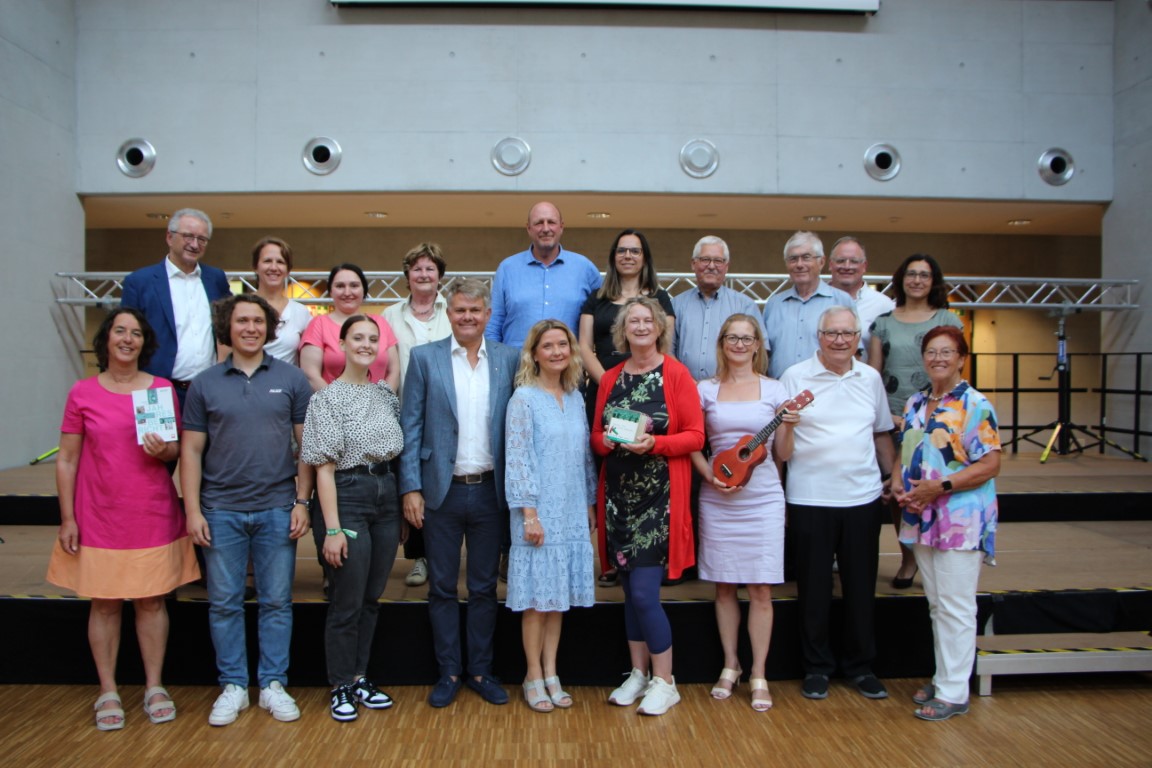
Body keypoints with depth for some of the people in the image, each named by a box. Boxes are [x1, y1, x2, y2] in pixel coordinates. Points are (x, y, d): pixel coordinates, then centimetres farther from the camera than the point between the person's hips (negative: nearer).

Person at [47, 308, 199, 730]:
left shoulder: (163, 389, 3)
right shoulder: (82, 393, 0)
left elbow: (179, 449, 9)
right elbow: (66, 460, 1)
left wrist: (164, 450, -15)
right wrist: (67, 518, -3)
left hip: (153, 516, 1)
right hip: (99, 518, -1)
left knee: (151, 601, 7)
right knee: (104, 603, 7)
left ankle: (155, 687, 19)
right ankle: (107, 692, 21)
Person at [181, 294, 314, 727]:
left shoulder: (291, 380, 2)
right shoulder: (205, 383, 4)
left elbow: (307, 444, 2)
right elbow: (192, 450, 4)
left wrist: (302, 501, -4)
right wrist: (192, 510, -3)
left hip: (277, 509, -1)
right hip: (221, 510, 1)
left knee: (276, 600, 7)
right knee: (224, 602, 9)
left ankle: (273, 684, 21)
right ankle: (233, 686, 23)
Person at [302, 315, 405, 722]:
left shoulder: (386, 394, 9)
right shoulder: (327, 398, -7)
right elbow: (324, 467, -10)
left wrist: (404, 500, 7)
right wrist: (332, 528, -14)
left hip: (386, 494, 6)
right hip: (349, 495, -5)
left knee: (371, 598, 13)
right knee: (347, 602, 3)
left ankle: (360, 677, 28)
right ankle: (341, 686, 20)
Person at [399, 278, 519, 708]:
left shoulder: (509, 360, 3)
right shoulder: (424, 358, 0)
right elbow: (410, 427, -1)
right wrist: (411, 488, -6)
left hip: (489, 491, 1)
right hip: (442, 491, -1)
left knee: (484, 588, 11)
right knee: (442, 588, 9)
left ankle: (480, 671, 26)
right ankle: (448, 673, 24)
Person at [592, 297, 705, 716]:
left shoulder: (676, 374, -4)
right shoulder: (611, 379, 10)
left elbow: (695, 436, -7)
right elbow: (596, 434, 14)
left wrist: (653, 442, -20)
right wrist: (605, 441, -8)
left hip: (660, 496, -5)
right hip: (619, 494, 5)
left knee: (644, 592, -6)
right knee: (629, 591, 11)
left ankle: (664, 682, 13)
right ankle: (638, 673, 28)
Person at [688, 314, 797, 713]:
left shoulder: (774, 390, 4)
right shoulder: (706, 389, 5)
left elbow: (782, 455, 5)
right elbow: (693, 445, 5)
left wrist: (788, 427, -13)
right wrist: (711, 476, -10)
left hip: (763, 498, -1)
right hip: (717, 499, 1)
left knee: (761, 589, 1)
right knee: (724, 586, 9)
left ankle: (759, 675, 14)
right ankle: (730, 665, 25)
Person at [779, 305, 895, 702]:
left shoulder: (870, 378, 9)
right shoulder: (795, 377, -4)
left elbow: (882, 433, 19)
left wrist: (892, 476, 13)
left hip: (863, 498, 4)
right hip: (809, 500, -3)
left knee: (861, 585, 12)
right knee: (814, 587, 7)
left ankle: (860, 665, 28)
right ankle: (816, 666, 23)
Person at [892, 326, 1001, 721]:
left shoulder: (975, 405, -10)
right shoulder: (915, 403, 11)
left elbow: (990, 466, -15)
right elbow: (906, 453, 18)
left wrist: (938, 487, -21)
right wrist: (898, 483, -1)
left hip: (961, 521, -7)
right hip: (922, 519, 7)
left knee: (955, 606, -1)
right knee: (936, 603, 16)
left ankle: (953, 692, 9)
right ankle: (942, 678, 29)